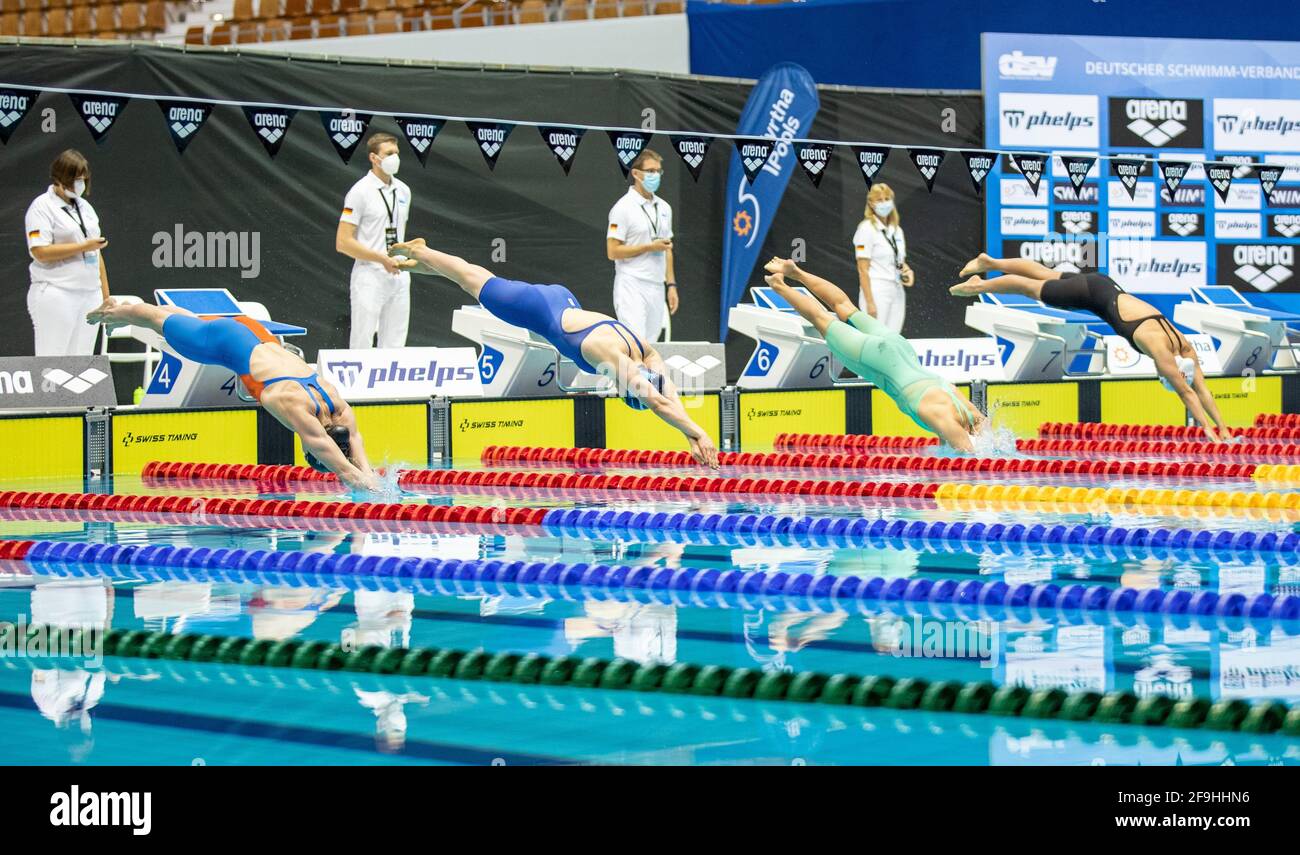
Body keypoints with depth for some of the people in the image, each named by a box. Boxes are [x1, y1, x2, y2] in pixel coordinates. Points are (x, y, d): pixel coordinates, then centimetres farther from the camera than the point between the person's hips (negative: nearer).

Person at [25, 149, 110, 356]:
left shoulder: (84, 207, 17)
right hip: (56, 296, -7)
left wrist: (106, 296, 17)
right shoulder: (42, 207, -4)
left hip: (90, 295, 7)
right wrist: (83, 247, -16)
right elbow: (40, 252, -15)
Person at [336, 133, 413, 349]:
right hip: (370, 276, -6)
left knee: (394, 346, 6)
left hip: (398, 276, 6)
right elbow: (343, 242, -12)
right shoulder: (361, 192, -8)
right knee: (362, 344, -6)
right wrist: (383, 259, -17)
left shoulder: (403, 191, 12)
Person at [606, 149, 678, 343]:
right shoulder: (624, 207, -7)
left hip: (656, 288, 7)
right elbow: (612, 251, -11)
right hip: (632, 287, -7)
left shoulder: (664, 208, 15)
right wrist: (650, 247, -12)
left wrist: (671, 285, 12)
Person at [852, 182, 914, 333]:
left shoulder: (897, 230, 15)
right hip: (876, 292, -7)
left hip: (897, 292, 7)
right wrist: (870, 302, -17)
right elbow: (862, 269, -11)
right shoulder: (867, 229, -6)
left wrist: (908, 271, 0)